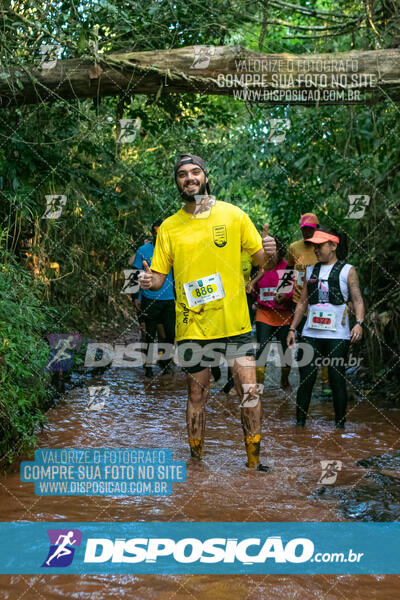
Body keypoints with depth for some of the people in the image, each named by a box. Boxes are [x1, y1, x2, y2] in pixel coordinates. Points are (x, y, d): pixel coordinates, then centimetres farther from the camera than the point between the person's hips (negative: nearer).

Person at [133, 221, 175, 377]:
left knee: (171, 333, 0)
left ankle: (165, 360, 22)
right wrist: (137, 297, 1)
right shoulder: (143, 250, 1)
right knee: (149, 334, 3)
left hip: (168, 299, 2)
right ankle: (148, 365, 15)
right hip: (149, 299, -2)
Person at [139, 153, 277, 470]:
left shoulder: (233, 214, 3)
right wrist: (148, 281, -15)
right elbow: (159, 275, 9)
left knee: (250, 393, -3)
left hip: (235, 322, 0)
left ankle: (255, 462, 12)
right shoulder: (169, 227, 5)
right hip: (192, 325, 1)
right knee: (197, 397, 8)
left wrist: (268, 252, -15)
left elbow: (260, 259, 8)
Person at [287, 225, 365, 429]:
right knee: (305, 379, 1)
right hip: (311, 334, 4)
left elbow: (358, 300, -4)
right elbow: (302, 302, 18)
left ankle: (340, 425, 11)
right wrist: (292, 328, 14)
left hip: (338, 335, -3)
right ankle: (300, 423, 8)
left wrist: (359, 322, -20)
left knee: (337, 380, 0)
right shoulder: (310, 271, 14)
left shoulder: (348, 271, 2)